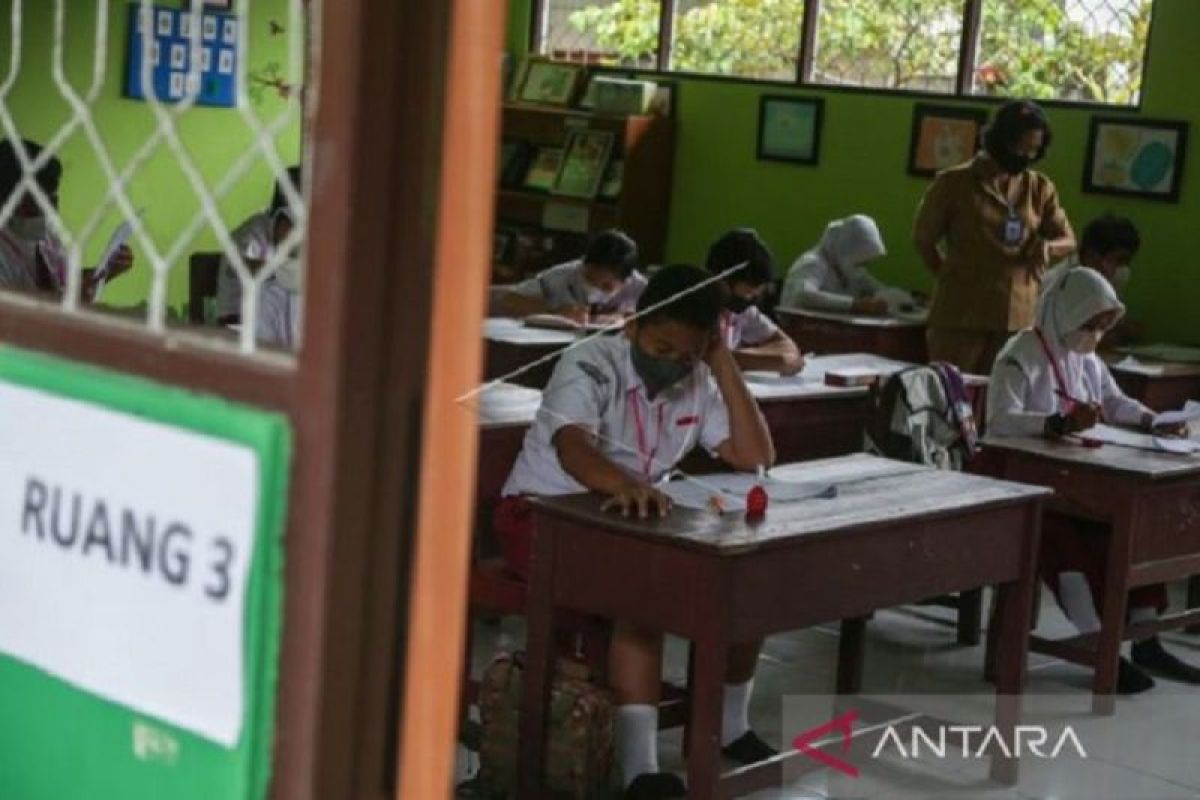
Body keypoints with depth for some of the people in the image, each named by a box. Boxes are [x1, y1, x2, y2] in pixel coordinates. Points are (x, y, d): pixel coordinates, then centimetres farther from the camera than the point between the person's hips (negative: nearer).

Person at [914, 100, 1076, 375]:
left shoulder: (1040, 188, 9)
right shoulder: (954, 182, -2)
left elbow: (1068, 240, 10)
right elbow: (923, 238, 5)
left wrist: (1047, 247, -12)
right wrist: (953, 278, 6)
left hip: (1019, 316, 3)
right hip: (961, 313, -3)